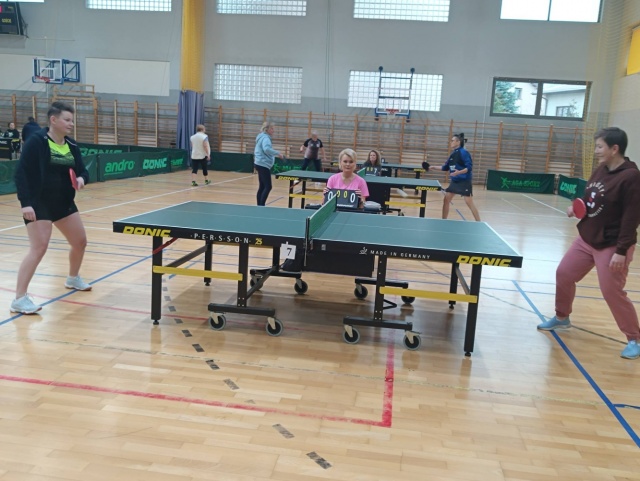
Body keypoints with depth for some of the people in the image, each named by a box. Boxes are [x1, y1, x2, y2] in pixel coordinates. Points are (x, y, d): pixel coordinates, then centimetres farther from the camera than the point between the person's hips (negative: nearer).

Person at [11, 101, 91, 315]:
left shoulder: (72, 145, 6)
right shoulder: (36, 141, -14)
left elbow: (82, 171, 9)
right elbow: (21, 173, -16)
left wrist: (82, 179, -16)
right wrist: (25, 202, -24)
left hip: (64, 203, 7)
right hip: (39, 204, -7)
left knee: (80, 242, 14)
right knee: (38, 248, -16)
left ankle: (73, 278, 41)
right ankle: (19, 299, -9)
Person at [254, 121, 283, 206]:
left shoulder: (262, 137, 18)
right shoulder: (265, 138, -14)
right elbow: (266, 149, -32)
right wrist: (278, 153, -26)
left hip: (260, 164, 10)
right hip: (263, 165, -10)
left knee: (262, 186, 10)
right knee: (268, 187, -11)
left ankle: (259, 205, 11)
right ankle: (261, 205, -13)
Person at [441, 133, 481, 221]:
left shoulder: (464, 152, -14)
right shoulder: (453, 154, 10)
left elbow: (469, 167, -20)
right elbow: (446, 167, 20)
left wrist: (459, 172, -34)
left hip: (464, 182, -8)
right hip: (454, 181, 8)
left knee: (470, 204, -9)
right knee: (446, 200, 6)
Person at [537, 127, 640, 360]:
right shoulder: (600, 170, 5)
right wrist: (576, 207, -2)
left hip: (611, 246, -8)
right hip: (586, 239, 8)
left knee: (613, 292, -5)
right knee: (563, 274, 12)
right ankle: (562, 318, 33)